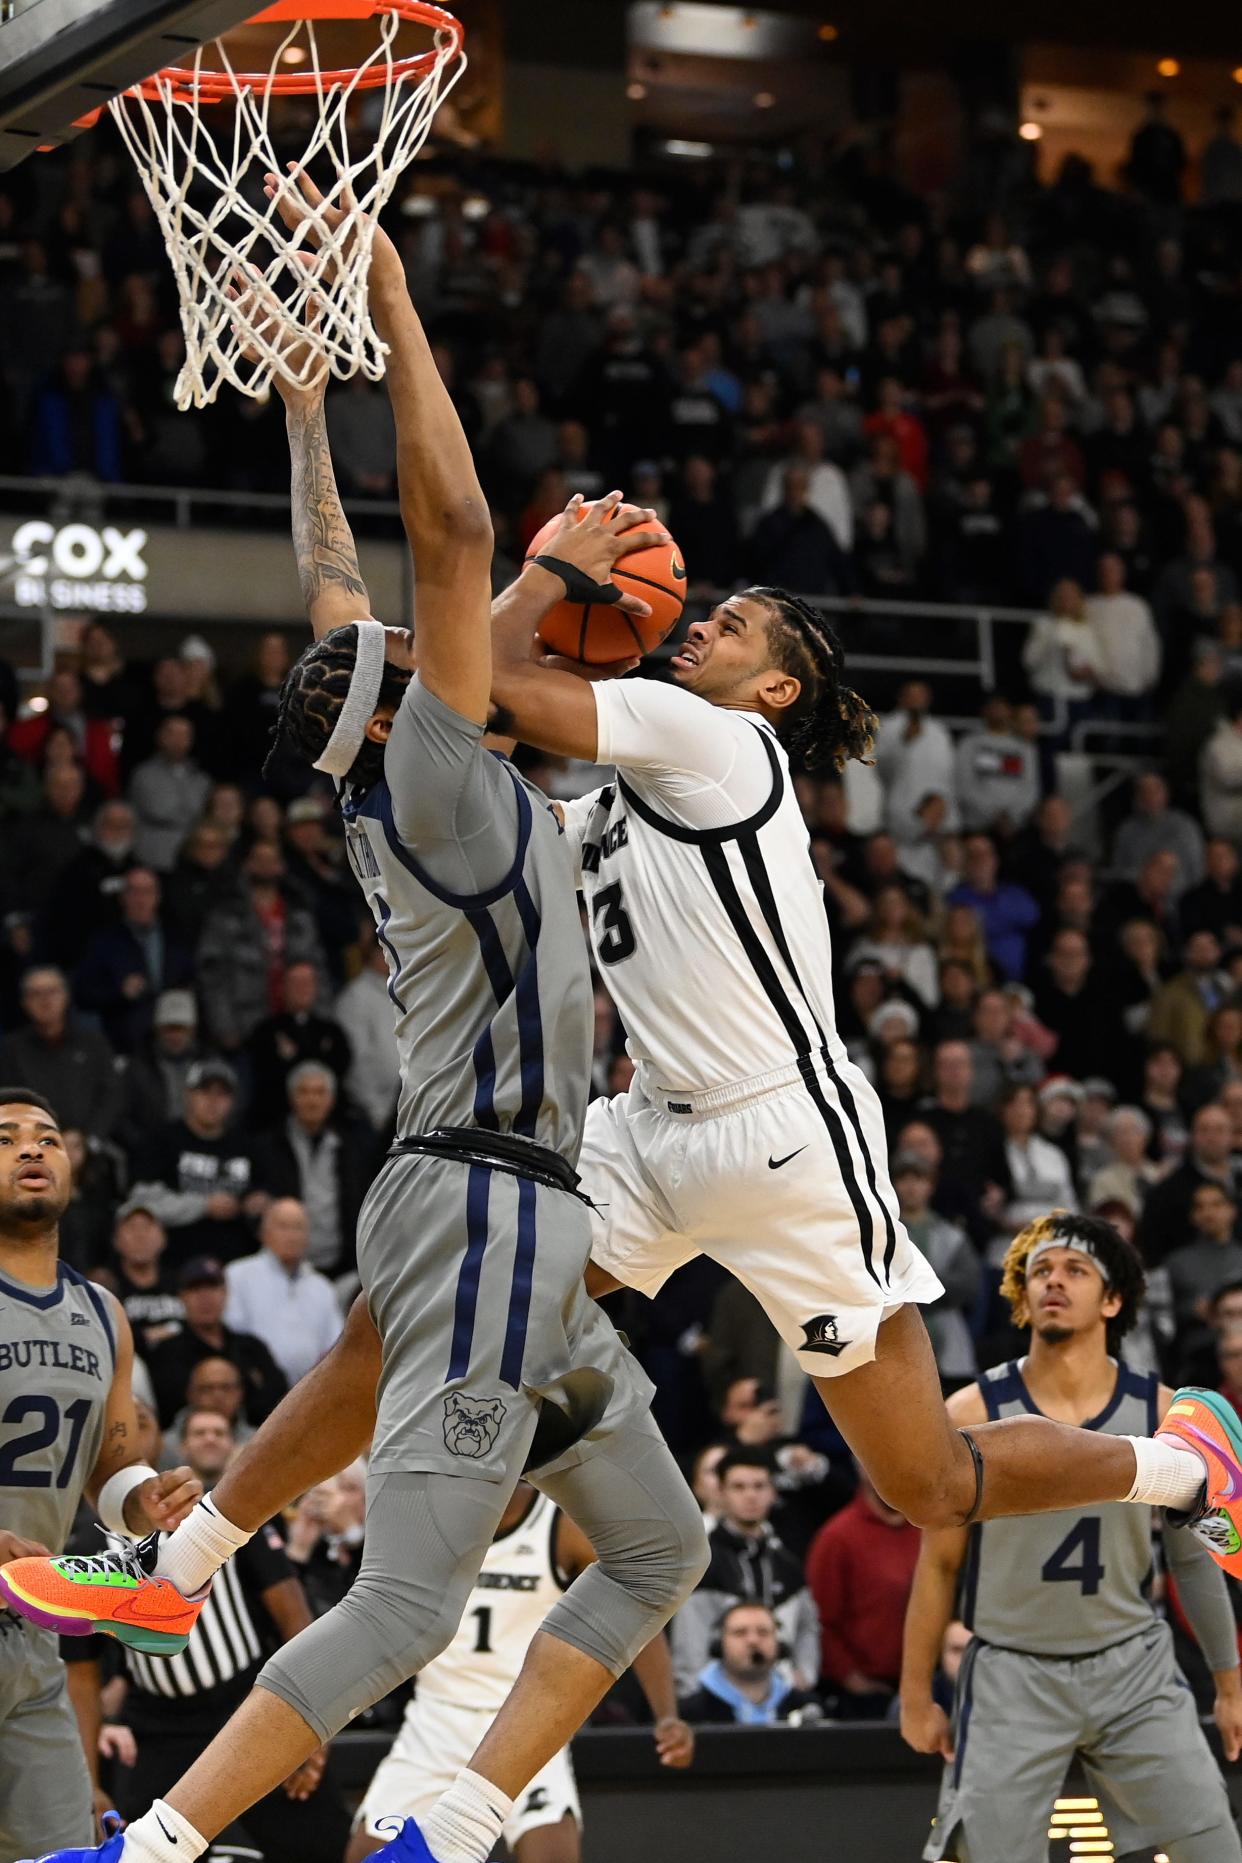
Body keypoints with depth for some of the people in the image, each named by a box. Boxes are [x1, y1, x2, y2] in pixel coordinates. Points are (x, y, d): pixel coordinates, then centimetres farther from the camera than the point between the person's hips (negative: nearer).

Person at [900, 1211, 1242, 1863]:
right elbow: (939, 1566, 1)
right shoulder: (973, 1415, -7)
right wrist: (916, 1696, 3)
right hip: (1012, 1675, -1)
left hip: (1135, 1668, 2)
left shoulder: (1162, 1411, -2)